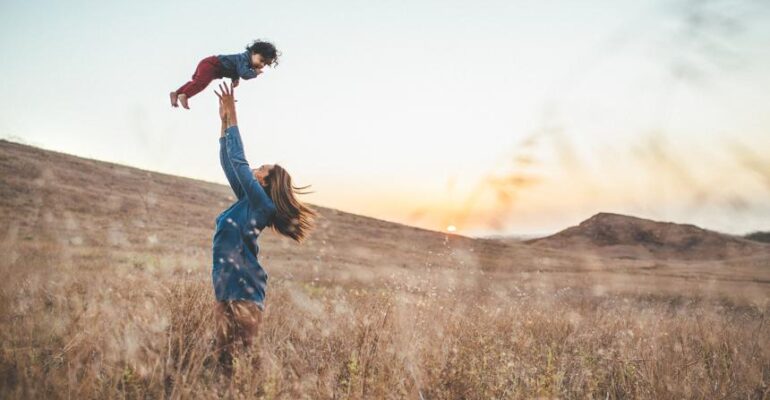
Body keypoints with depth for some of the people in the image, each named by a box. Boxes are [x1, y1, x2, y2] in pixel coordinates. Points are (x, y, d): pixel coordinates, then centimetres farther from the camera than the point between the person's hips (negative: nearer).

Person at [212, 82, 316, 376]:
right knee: (225, 356, 10)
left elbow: (238, 161, -12)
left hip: (243, 292, -9)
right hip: (226, 289, 9)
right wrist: (224, 121, 16)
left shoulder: (261, 205, -9)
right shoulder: (246, 201, 13)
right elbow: (228, 163, 18)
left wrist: (233, 117, -7)